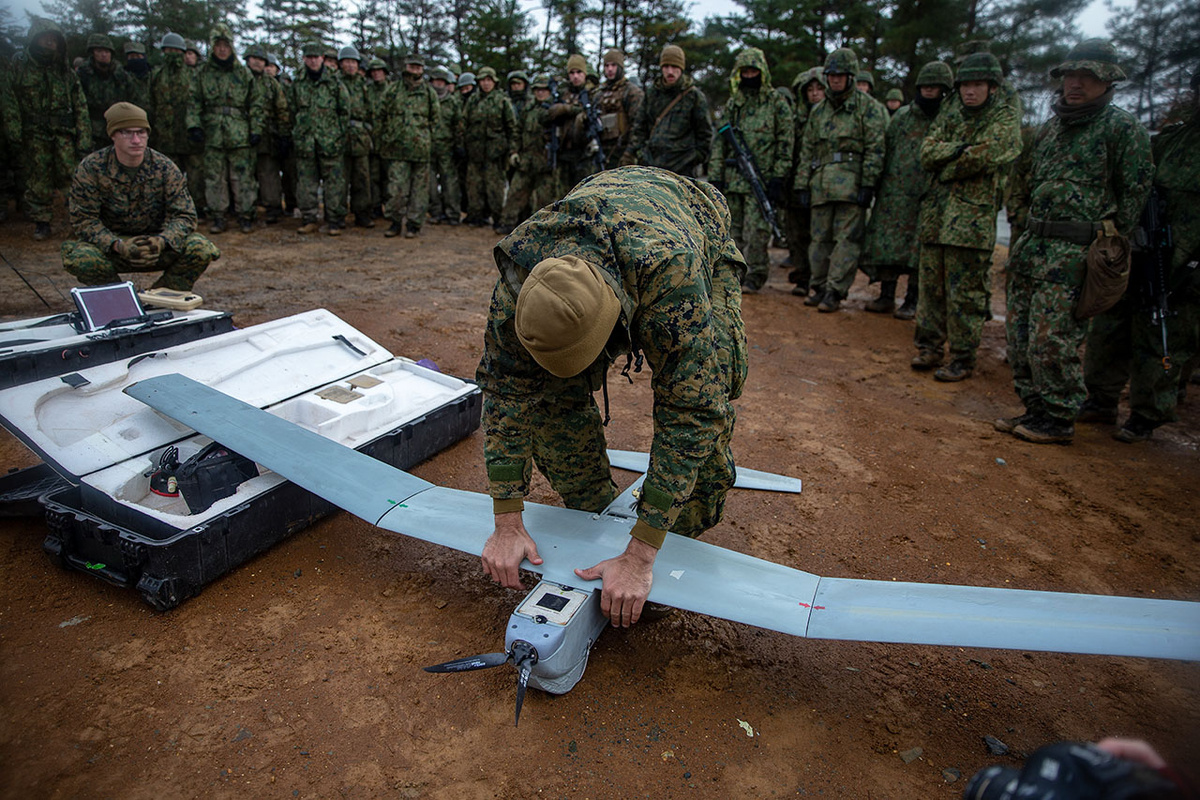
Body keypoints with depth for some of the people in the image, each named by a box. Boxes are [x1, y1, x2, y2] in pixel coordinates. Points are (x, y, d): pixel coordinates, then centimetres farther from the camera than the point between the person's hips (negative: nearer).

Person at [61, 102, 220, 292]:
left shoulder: (165, 168, -7)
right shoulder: (90, 169, -10)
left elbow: (184, 215, -11)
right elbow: (83, 220, -12)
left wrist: (161, 241, -32)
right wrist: (118, 246, -32)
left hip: (155, 246, 1)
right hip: (110, 246, -1)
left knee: (201, 248, -26)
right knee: (79, 257, -33)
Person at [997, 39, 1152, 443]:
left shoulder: (1123, 128, -3)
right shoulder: (1050, 127, 17)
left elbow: (1134, 194, -3)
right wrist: (1025, 238, 18)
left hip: (1077, 253, -7)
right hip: (1032, 244, 7)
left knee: (1052, 341, -8)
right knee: (1020, 335, 8)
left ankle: (1059, 420, 5)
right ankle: (1034, 408, 20)